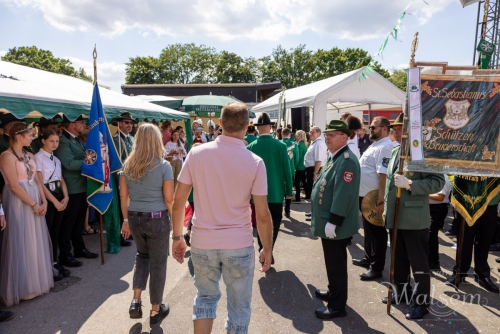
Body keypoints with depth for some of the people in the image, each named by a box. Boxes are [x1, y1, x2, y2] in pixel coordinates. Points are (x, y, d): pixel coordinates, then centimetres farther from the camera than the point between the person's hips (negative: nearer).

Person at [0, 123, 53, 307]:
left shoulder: (29, 155, 11)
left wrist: (43, 201, 0)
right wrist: (34, 205, -13)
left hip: (35, 202, 8)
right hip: (19, 203, -8)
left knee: (36, 242, 14)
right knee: (21, 244, 2)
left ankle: (35, 281, 28)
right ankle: (22, 286, 17)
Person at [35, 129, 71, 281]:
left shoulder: (56, 159, 13)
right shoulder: (38, 158, -8)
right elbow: (39, 183, -13)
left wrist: (66, 197, -4)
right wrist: (54, 201, -14)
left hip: (59, 197, 7)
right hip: (46, 198, -6)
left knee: (55, 232, 11)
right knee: (46, 232, 1)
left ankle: (54, 263, 20)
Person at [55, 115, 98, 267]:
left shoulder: (78, 139, 14)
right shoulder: (63, 141, -16)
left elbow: (84, 158, 17)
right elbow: (69, 163, -26)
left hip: (82, 186, 9)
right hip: (72, 189, -9)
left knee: (79, 221, 19)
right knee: (68, 222, 2)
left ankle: (80, 249, 32)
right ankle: (65, 255, 13)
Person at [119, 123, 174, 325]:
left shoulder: (128, 164, 1)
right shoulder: (164, 166, -12)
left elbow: (123, 196, 5)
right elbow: (169, 199, -12)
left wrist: (126, 220, 15)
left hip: (134, 217, 4)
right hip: (157, 219, -4)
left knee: (142, 255, 27)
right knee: (158, 263, 11)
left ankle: (135, 301, 20)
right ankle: (155, 310, 26)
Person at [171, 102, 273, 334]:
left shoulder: (196, 153, -6)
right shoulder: (255, 162, -11)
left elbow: (178, 202, -2)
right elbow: (262, 215, -9)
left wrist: (177, 237, 10)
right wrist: (267, 249, 5)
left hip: (202, 243, 2)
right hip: (239, 245, -2)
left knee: (205, 297, 25)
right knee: (239, 306, 16)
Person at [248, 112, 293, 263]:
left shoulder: (251, 147, -8)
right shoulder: (281, 145, -10)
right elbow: (287, 170, -7)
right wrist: (288, 191, 4)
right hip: (276, 191, -1)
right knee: (275, 220, 13)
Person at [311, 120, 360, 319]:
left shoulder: (347, 160, -20)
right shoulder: (334, 157, 13)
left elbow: (344, 194, -27)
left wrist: (333, 222, -25)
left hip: (335, 225, -10)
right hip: (327, 221, 10)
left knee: (336, 265, 3)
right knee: (333, 263, 23)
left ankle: (337, 306, 16)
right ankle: (334, 292, 39)